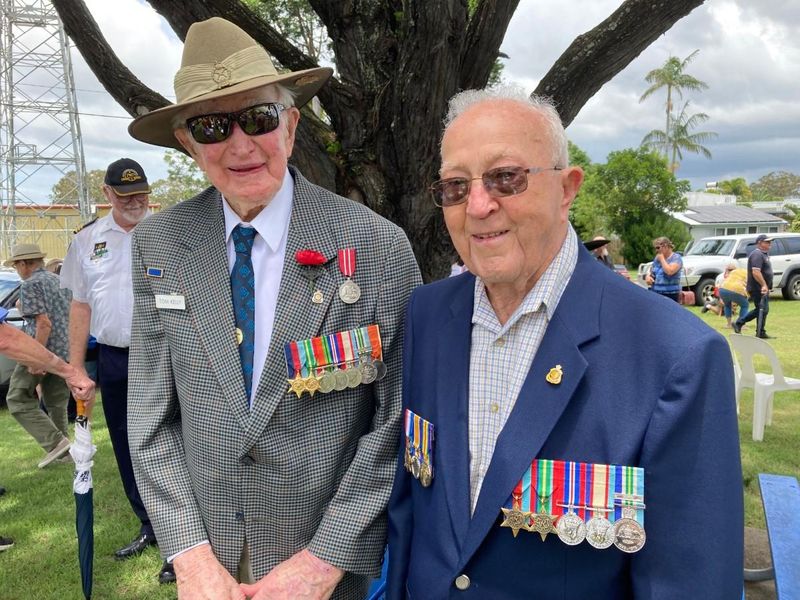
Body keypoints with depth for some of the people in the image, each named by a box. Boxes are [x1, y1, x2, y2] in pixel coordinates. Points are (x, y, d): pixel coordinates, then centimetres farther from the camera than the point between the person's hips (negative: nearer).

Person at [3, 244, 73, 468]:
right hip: (65, 352, 8)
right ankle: (62, 449, 19)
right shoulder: (59, 280, 15)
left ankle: (55, 442, -8)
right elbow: (70, 317, 21)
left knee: (18, 400, 2)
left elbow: (44, 323, -19)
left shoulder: (30, 285, -10)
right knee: (57, 403, 15)